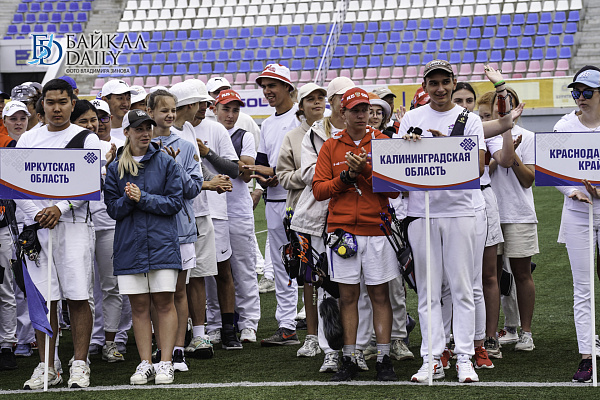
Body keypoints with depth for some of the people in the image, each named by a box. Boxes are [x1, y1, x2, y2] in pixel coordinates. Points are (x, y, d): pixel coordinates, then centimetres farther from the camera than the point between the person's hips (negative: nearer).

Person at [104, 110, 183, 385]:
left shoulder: (166, 163, 2)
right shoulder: (115, 168, 6)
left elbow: (175, 202, -3)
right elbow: (112, 209, 5)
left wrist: (143, 198, -13)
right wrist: (127, 200, -15)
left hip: (162, 243, -1)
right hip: (129, 245, 2)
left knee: (164, 302, -3)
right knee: (138, 305, 3)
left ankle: (166, 363, 1)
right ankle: (145, 364, 9)